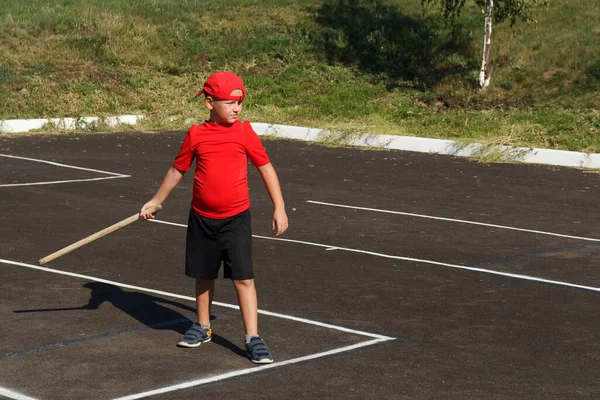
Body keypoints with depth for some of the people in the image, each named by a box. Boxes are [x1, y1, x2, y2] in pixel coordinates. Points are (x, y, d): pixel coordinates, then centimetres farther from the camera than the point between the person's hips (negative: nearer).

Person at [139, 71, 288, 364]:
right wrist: (155, 201, 16)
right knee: (203, 275, 15)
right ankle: (203, 327, 34)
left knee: (243, 278, -6)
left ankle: (253, 338, -2)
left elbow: (265, 168, 1)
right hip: (202, 218, 2)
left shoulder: (244, 132, -5)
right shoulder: (196, 135, -2)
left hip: (236, 219, -2)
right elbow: (177, 170, 11)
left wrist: (279, 208, -2)